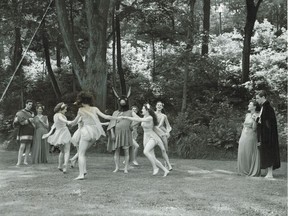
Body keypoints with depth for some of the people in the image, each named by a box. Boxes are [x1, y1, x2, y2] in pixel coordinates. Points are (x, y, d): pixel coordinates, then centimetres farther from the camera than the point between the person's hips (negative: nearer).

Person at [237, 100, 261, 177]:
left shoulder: (257, 116, -7)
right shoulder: (247, 115, 13)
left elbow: (254, 128, -13)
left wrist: (254, 120, -23)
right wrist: (241, 138, 15)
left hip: (251, 137, -6)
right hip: (243, 137, 6)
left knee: (251, 154, -3)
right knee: (243, 154, 7)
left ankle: (254, 172, 7)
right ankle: (245, 171, 16)